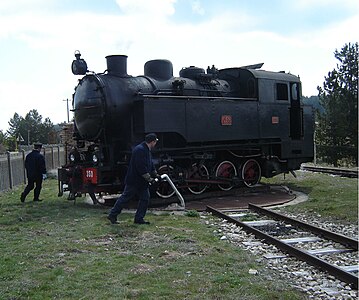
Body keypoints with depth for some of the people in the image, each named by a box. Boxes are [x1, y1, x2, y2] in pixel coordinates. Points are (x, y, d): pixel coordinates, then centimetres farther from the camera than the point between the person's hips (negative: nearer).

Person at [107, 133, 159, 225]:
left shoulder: (147, 150, 14)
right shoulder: (140, 150, -20)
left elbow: (150, 166, 24)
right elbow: (141, 167, -26)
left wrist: (156, 175, 22)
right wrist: (149, 179, -21)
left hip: (142, 182, 10)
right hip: (134, 181, -10)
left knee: (145, 198, 6)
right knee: (125, 198, -2)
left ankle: (139, 218, 12)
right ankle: (112, 215, 9)